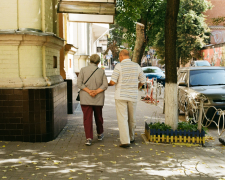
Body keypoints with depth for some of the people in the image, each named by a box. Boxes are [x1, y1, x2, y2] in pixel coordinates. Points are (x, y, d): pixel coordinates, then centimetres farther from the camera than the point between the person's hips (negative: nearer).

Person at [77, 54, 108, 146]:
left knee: (87, 118, -3)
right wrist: (96, 92, -14)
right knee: (98, 117, 19)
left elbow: (79, 83, -11)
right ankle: (100, 134, 35)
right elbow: (105, 85, -8)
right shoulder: (101, 71, 1)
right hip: (98, 99, 2)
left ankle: (89, 138, -13)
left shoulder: (83, 70, -3)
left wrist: (89, 91, -15)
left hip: (86, 98, -2)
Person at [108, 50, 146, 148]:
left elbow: (113, 81, -14)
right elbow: (143, 81, 10)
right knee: (131, 118, 18)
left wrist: (109, 84, 10)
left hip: (121, 96, -4)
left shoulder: (119, 66, -10)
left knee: (122, 119, -3)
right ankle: (131, 137, 33)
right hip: (133, 96, 4)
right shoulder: (137, 66, 4)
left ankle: (125, 141, -11)